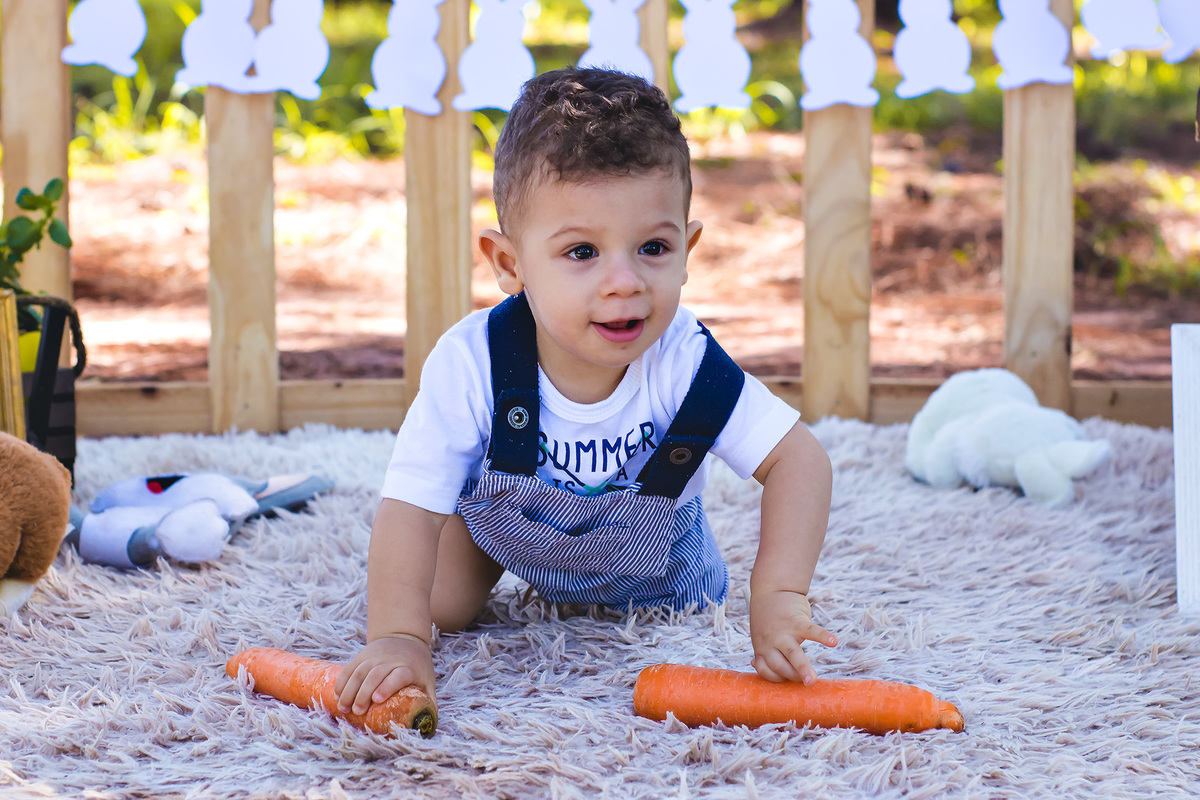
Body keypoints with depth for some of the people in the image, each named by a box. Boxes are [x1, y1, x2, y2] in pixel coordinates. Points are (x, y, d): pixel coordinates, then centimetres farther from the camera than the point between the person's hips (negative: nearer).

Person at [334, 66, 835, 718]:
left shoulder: (683, 362, -37)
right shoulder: (471, 366, -41)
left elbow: (799, 461, -34)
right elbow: (410, 512, -38)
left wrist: (777, 597, -46)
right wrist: (398, 638, -50)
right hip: (501, 519, -1)